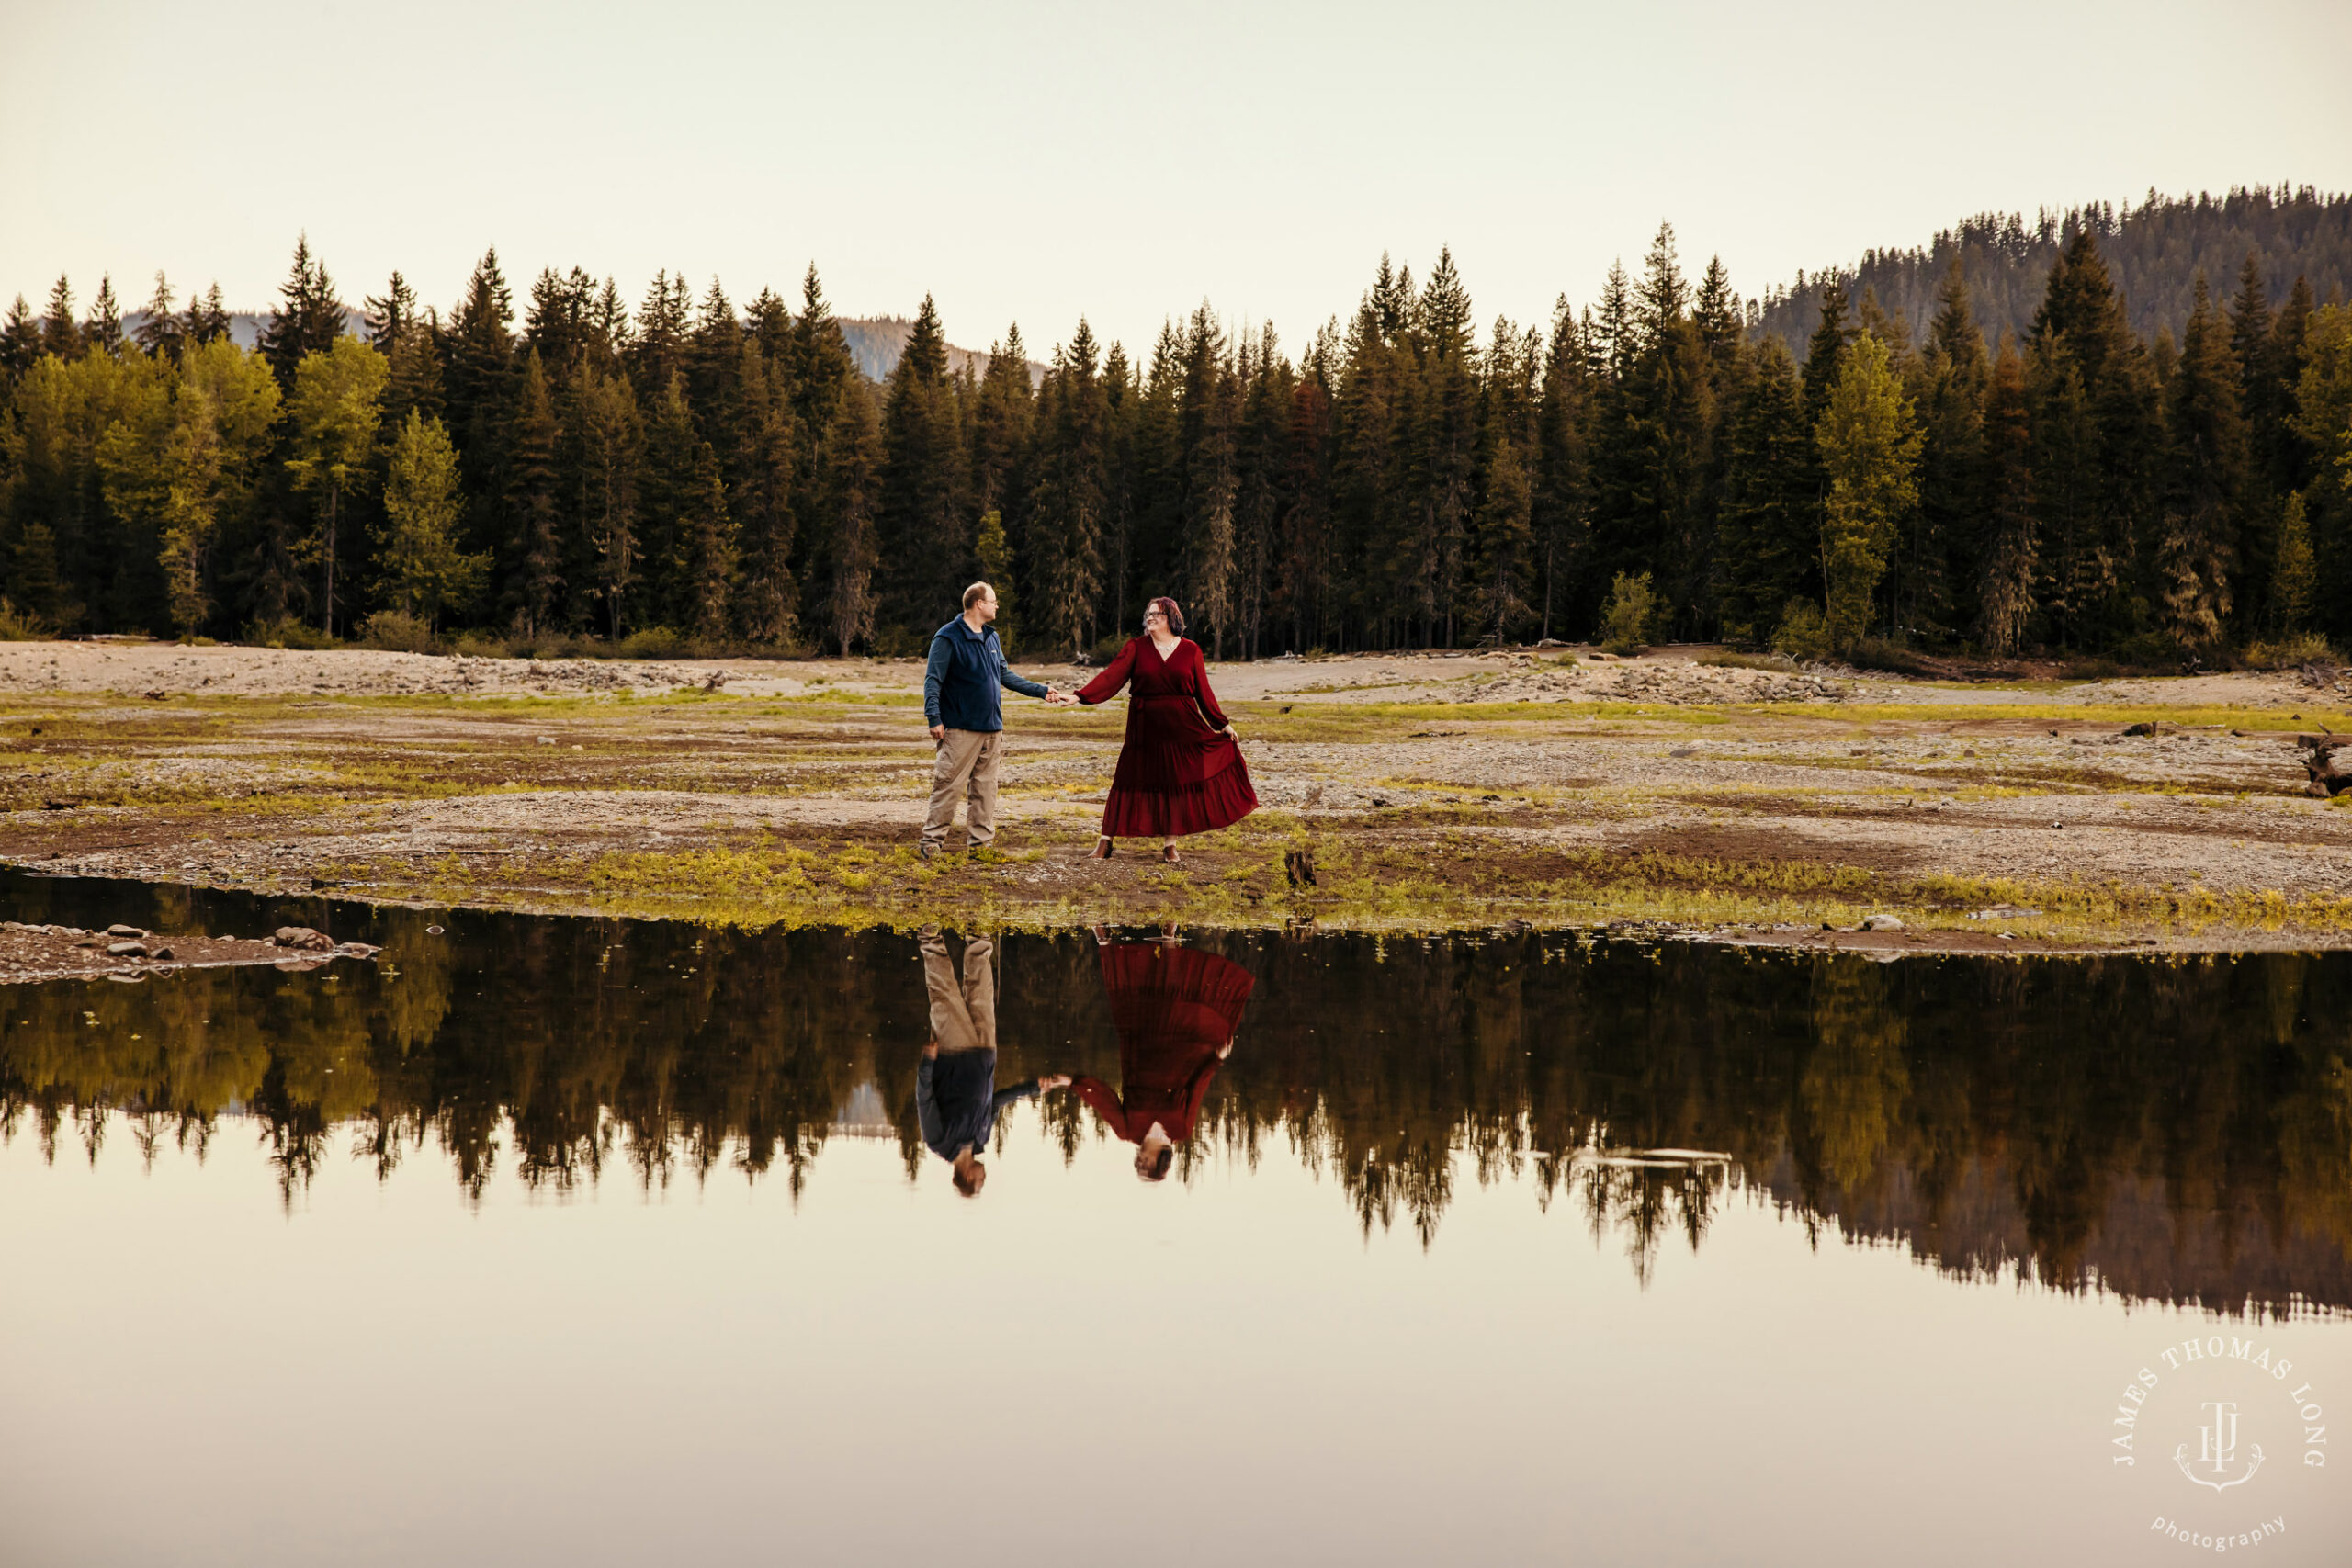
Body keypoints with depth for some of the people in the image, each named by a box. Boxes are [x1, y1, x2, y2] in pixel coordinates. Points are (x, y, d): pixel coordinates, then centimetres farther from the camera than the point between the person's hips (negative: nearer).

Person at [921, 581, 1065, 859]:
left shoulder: (991, 638, 15)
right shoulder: (948, 638, -8)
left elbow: (1005, 675, 24)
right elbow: (933, 680, -11)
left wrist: (1041, 690, 23)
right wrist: (934, 718, -21)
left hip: (991, 728, 7)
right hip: (961, 729, -7)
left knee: (985, 788, 8)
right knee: (948, 785, -8)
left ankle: (980, 843, 14)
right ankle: (932, 842, -3)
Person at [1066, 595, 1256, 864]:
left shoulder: (1190, 650, 3)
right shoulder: (1136, 648, 1)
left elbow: (1203, 691, 7)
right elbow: (1112, 677, -9)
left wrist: (1222, 723, 5)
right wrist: (1080, 696, -21)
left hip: (1181, 728, 1)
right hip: (1145, 728, -1)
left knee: (1176, 785, 3)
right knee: (1132, 782, 2)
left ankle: (1170, 845, 13)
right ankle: (1107, 839, 9)